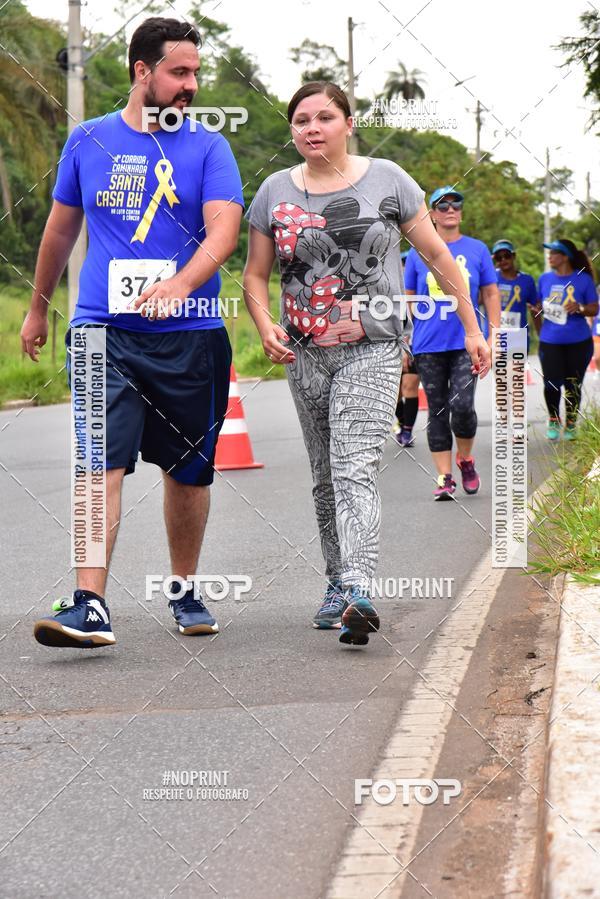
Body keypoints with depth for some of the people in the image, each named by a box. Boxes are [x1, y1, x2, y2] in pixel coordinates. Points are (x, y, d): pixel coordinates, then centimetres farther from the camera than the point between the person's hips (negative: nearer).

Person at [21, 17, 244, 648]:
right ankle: (90, 607, -17)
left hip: (190, 331, 0)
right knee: (102, 464, -13)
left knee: (188, 471, 10)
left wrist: (180, 284, -29)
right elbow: (61, 229, 20)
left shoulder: (208, 148, 4)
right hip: (105, 329, 0)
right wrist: (38, 309, 27)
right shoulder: (89, 141, 8)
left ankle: (184, 591, 28)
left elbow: (223, 229, -10)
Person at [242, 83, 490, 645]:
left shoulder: (386, 180, 1)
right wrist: (265, 326, -9)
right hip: (305, 355, 4)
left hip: (372, 351, -4)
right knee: (325, 475, 10)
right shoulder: (275, 192, 6)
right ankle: (337, 584, 22)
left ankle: (358, 591, -30)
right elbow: (254, 276, 11)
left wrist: (472, 329, 6)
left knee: (354, 467, -19)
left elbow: (437, 255, 6)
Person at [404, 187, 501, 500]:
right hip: (428, 345, 1)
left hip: (467, 342, -1)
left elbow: (491, 295, 8)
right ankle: (445, 478, 9)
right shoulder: (418, 254, 7)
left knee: (462, 406, -13)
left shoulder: (477, 250, 6)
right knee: (437, 412, 3)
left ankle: (466, 460, 13)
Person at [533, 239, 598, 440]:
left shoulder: (583, 279, -3)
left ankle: (571, 425, 21)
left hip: (578, 342, -1)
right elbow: (539, 308, 15)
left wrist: (579, 308, -18)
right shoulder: (545, 279, 5)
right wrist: (541, 333, 5)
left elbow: (594, 309, 0)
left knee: (573, 386, 5)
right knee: (552, 384, -7)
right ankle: (553, 420, 16)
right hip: (550, 342, 1)